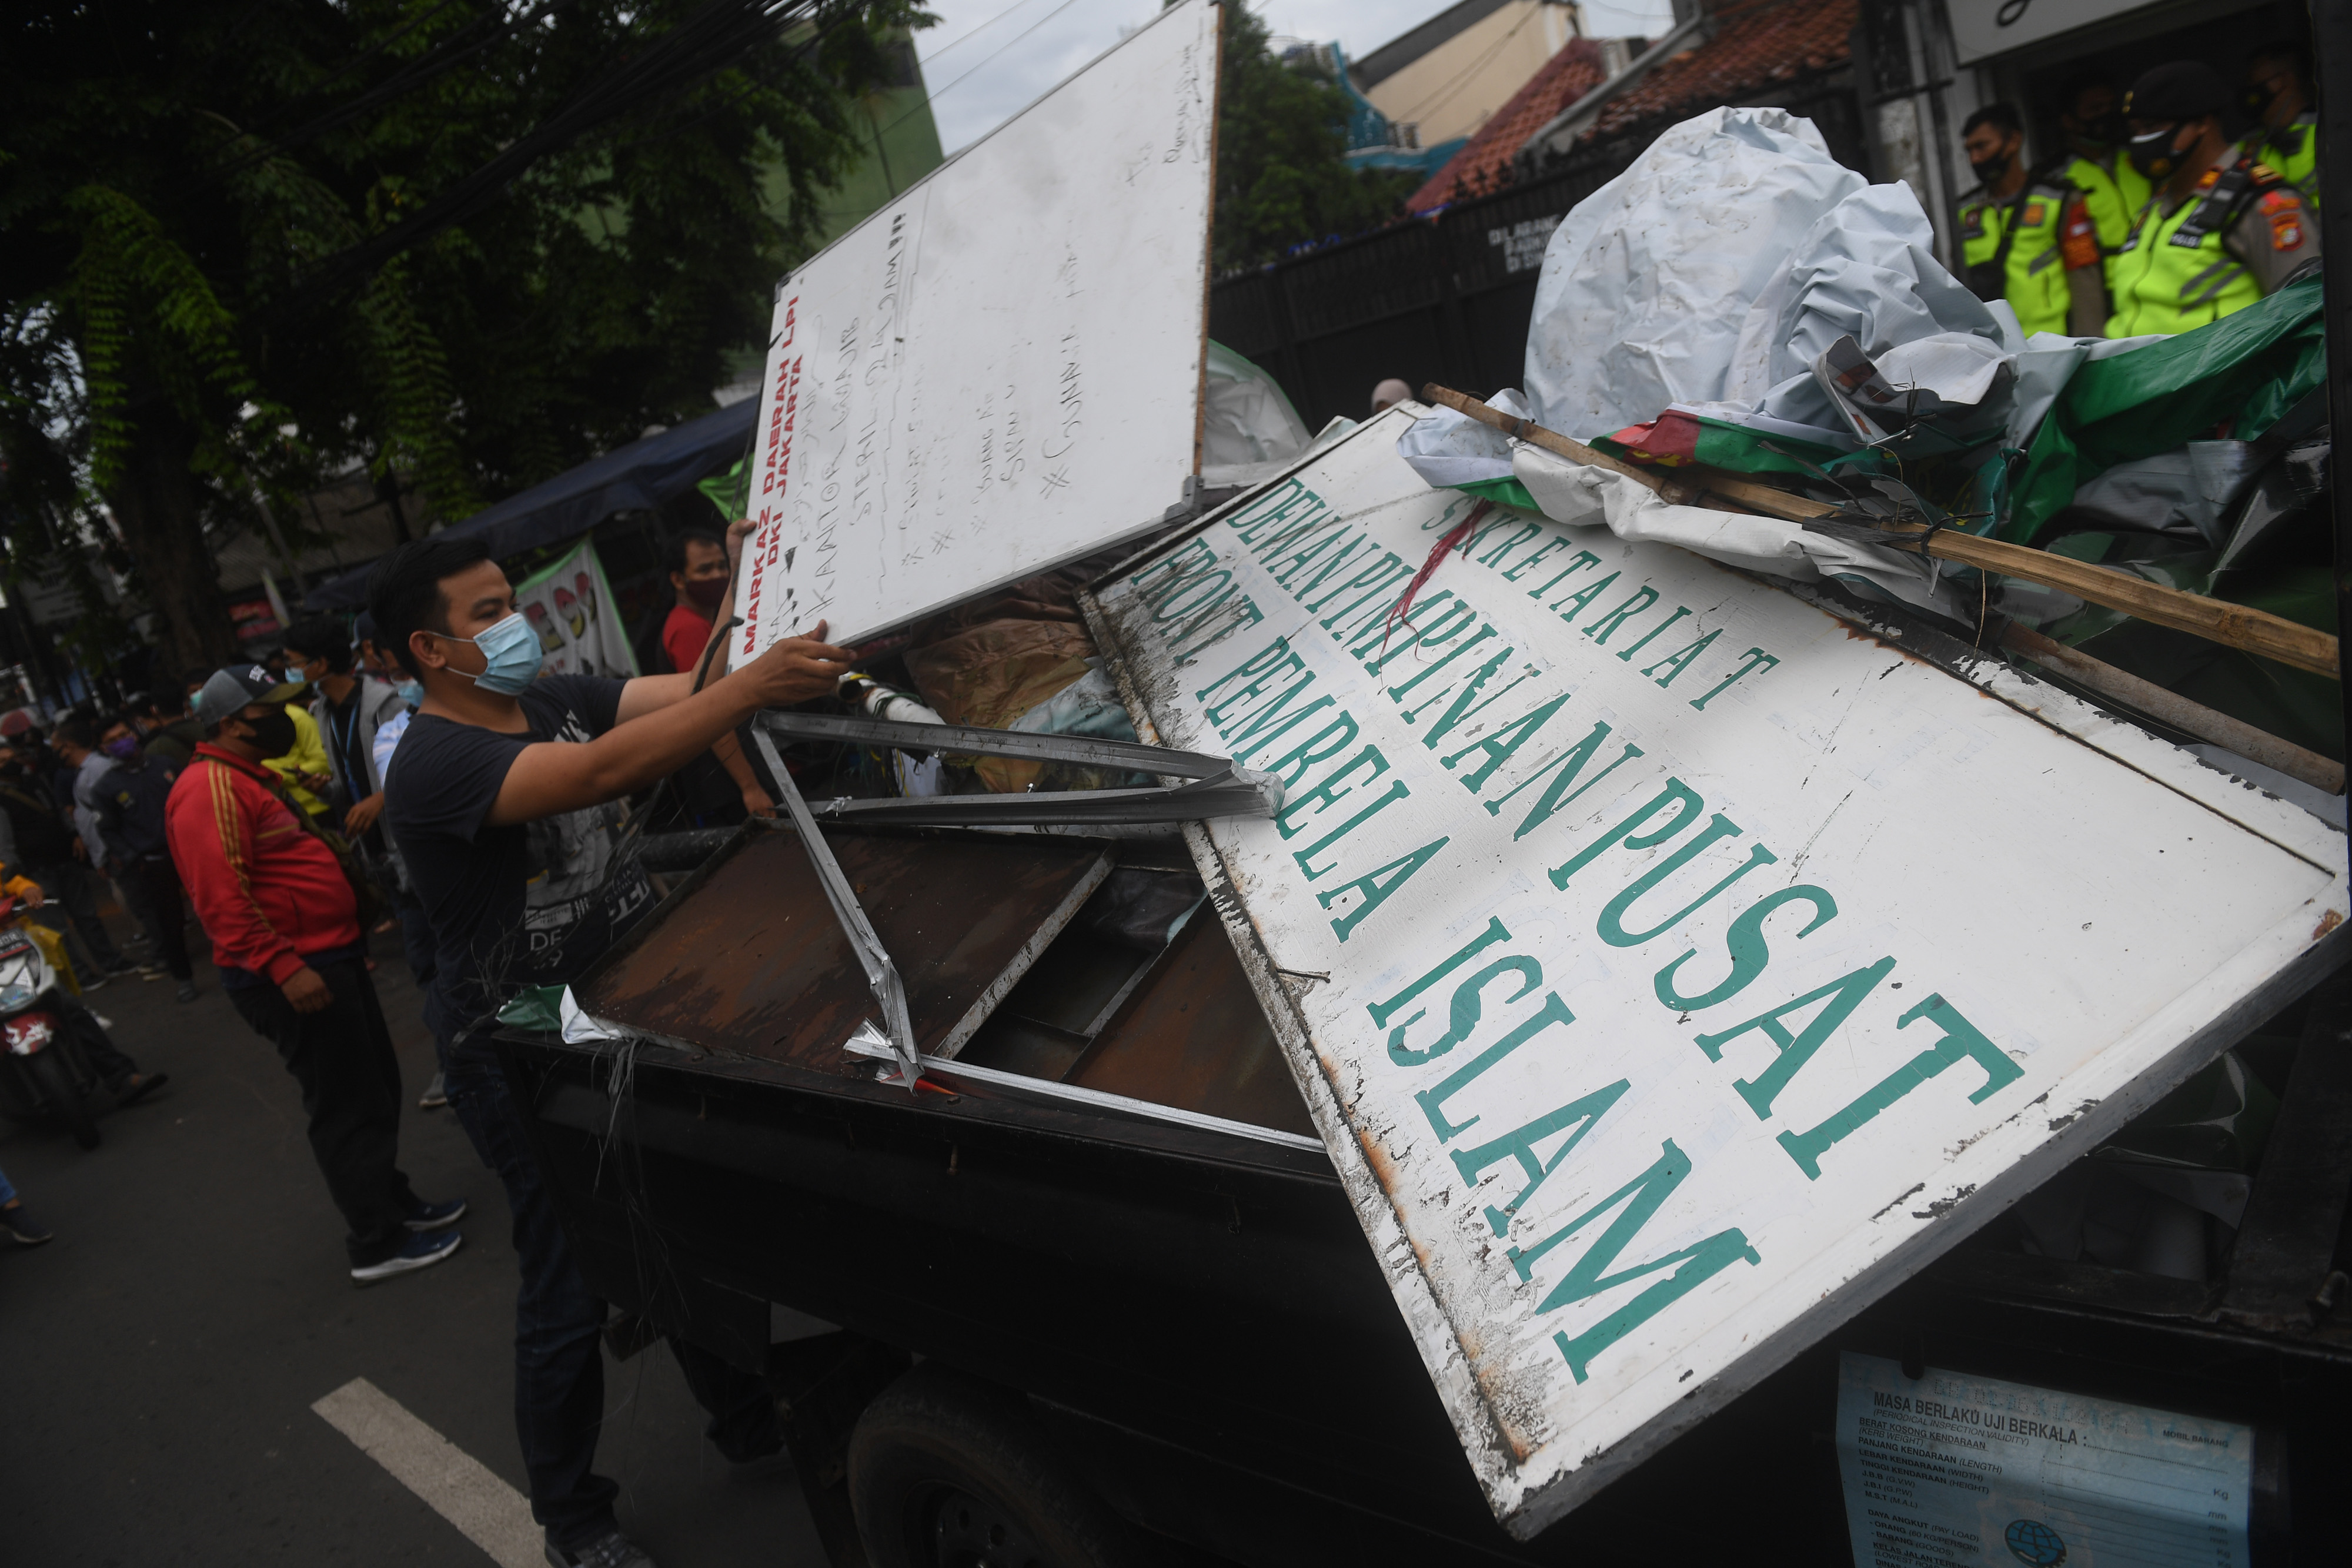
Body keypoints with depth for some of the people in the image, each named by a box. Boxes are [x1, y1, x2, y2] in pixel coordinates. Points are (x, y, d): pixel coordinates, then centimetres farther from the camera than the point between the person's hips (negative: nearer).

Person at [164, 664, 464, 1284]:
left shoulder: (252, 778, 18)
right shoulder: (209, 788, -17)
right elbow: (222, 896, -26)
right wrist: (283, 967, -30)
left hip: (330, 957, 11)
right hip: (291, 974, -11)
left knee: (376, 1089, 18)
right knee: (346, 1107, -3)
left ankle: (394, 1203, 32)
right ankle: (376, 1244, 7)